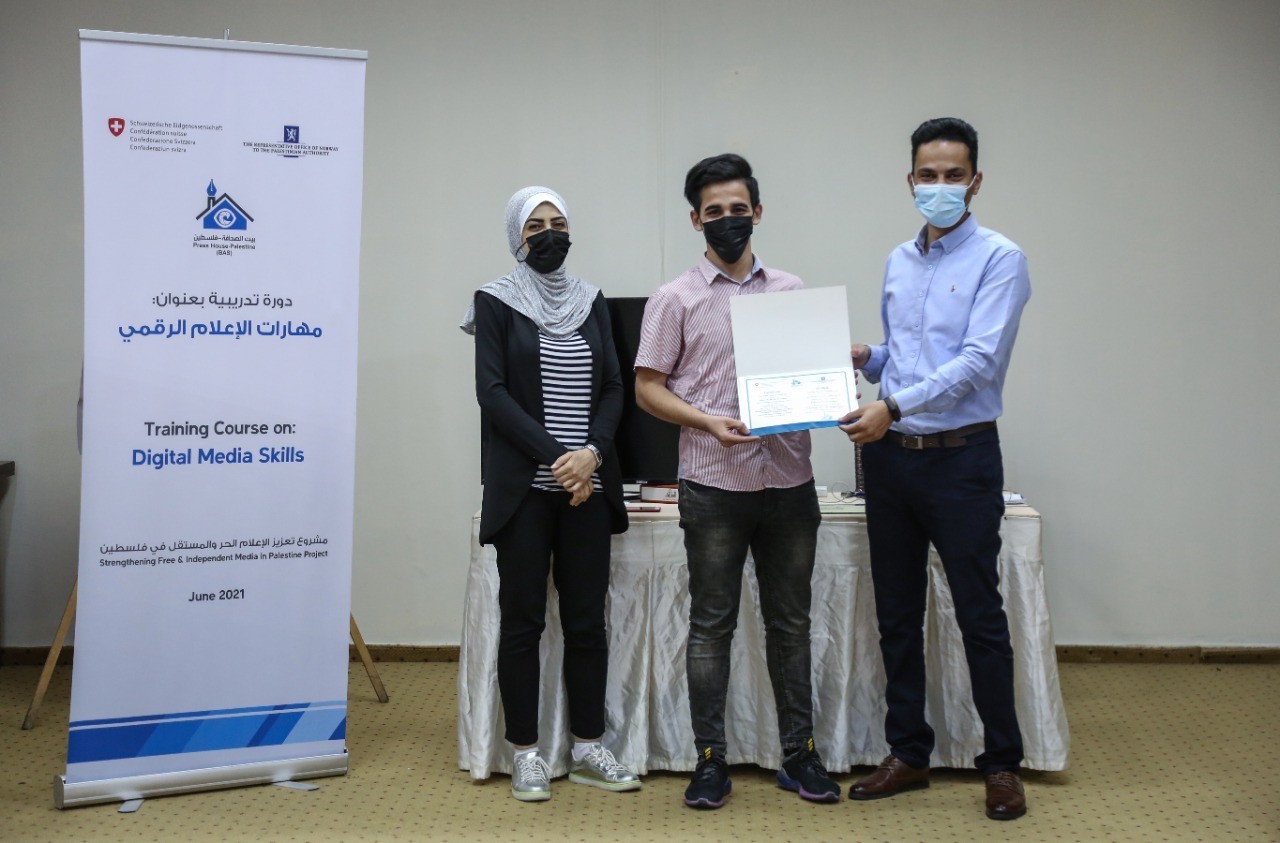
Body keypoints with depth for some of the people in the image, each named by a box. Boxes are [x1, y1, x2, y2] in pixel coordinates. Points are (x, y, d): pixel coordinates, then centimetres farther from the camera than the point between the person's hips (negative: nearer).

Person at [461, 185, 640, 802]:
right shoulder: (496, 301, 2)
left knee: (587, 617, 6)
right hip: (523, 486, -3)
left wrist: (593, 453, -9)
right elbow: (492, 391, -7)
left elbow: (612, 387, 9)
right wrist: (555, 457, -15)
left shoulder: (590, 300, 14)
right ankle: (525, 753, 12)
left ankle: (588, 748, 17)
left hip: (587, 485, 4)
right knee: (523, 618, 2)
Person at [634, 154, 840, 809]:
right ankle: (711, 760, 13)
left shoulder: (790, 290, 11)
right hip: (715, 485, -3)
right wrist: (710, 423, -14)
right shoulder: (676, 299, 2)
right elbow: (647, 387, 0)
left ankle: (799, 754, 21)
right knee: (711, 625, 4)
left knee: (790, 623, 10)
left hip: (789, 480, 3)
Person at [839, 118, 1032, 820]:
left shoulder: (999, 259, -7)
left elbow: (977, 361, -18)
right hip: (891, 456, 6)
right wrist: (864, 360, 0)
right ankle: (908, 753, 25)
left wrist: (894, 407, -25)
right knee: (897, 615, 12)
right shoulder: (898, 263, 12)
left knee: (979, 615, 2)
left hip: (961, 458, -6)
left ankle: (1002, 763, 17)